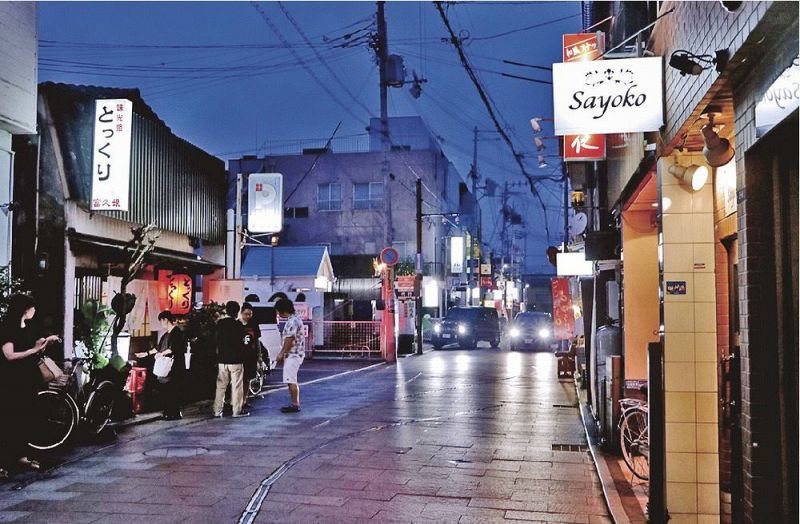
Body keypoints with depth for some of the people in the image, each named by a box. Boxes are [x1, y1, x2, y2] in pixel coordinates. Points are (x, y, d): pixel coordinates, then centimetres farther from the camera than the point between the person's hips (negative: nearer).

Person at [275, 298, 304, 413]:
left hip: (293, 355, -10)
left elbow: (289, 340, -20)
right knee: (292, 381, 13)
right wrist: (283, 353, 18)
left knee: (291, 381, -6)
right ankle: (295, 404, 18)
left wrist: (281, 353, -10)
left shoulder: (292, 321, -18)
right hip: (293, 354, 10)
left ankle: (295, 405, -1)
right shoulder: (294, 319, 15)